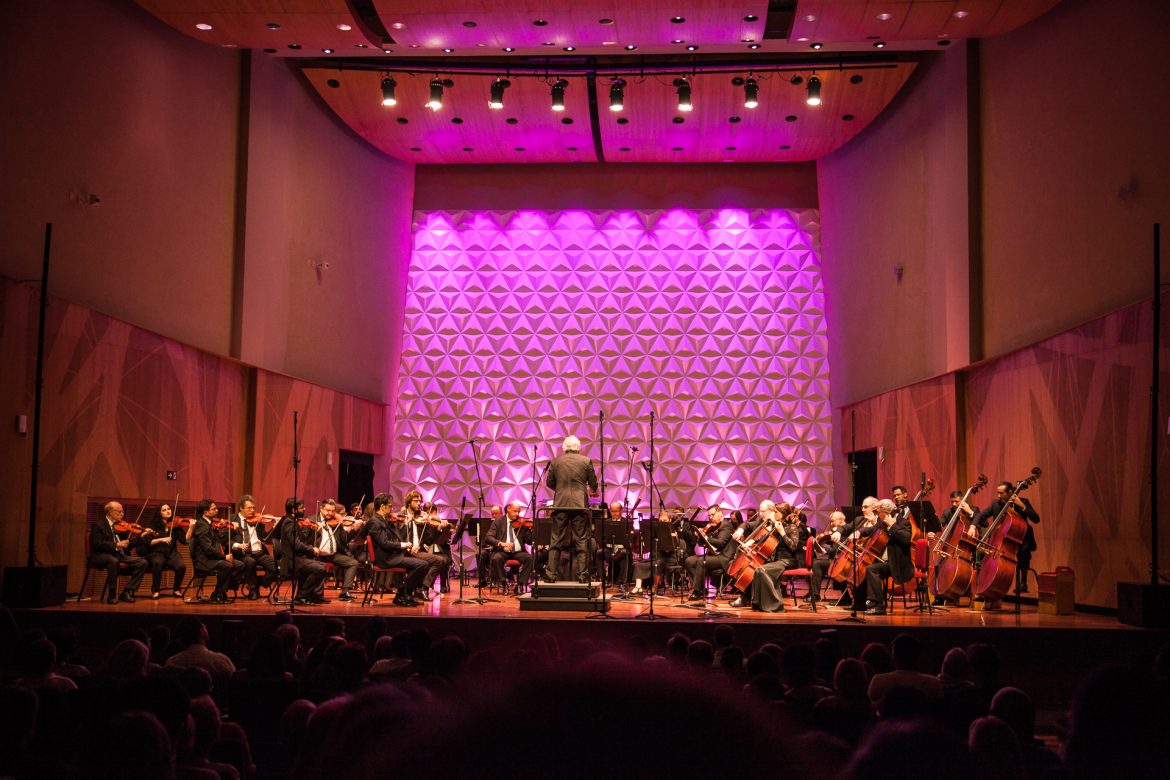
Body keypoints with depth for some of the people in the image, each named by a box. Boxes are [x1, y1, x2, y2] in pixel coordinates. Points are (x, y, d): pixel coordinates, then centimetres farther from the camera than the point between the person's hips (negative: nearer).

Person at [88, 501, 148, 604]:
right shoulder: (98, 524, -1)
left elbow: (127, 545, 15)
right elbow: (97, 544, -15)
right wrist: (116, 545, -24)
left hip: (120, 555, 6)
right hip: (101, 556, -6)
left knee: (142, 563, -14)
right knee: (114, 561, -40)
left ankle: (126, 593, -11)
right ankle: (112, 595, -27)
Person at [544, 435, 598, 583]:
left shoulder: (556, 461, 4)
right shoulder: (586, 461, 0)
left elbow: (549, 482, 10)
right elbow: (593, 484, 5)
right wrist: (592, 491, 28)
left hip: (560, 505, 1)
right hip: (580, 504, -1)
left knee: (556, 541, 5)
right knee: (581, 541, 4)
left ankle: (551, 574, 3)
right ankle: (583, 574, 2)